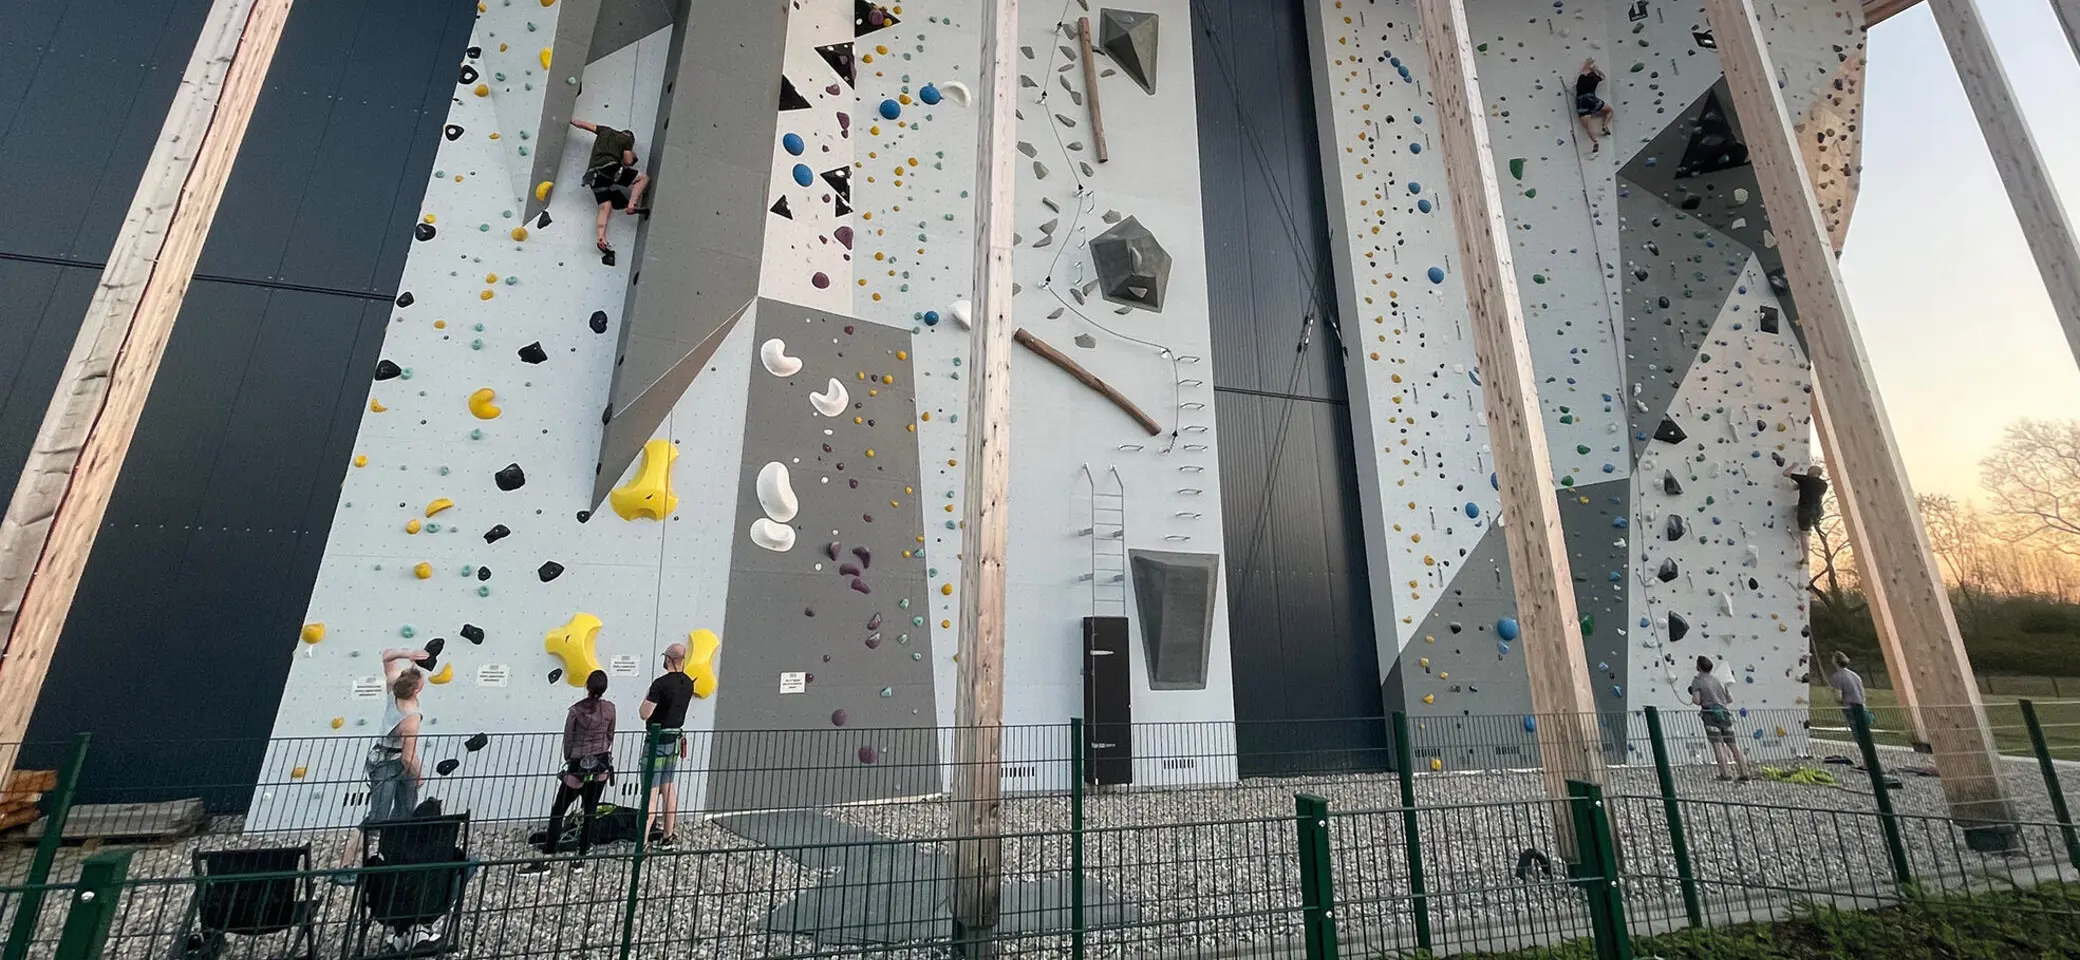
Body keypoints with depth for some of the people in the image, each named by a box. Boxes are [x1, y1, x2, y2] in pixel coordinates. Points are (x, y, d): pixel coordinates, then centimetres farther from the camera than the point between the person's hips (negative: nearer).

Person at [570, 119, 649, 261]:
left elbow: (583, 124, 37)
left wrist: (570, 121, 55)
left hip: (594, 174, 6)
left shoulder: (605, 131, 28)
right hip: (609, 168, -6)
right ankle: (632, 205, -9)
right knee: (644, 177, 9)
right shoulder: (627, 139, 12)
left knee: (605, 209, 0)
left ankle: (601, 239, -20)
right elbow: (628, 162, 7)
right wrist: (631, 155, 28)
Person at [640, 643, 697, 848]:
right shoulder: (688, 683, 3)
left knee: (652, 790, -4)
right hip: (676, 738, 7)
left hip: (658, 740, -7)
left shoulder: (660, 683, -19)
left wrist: (647, 697, -2)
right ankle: (669, 834, 25)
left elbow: (645, 714, -19)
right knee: (668, 787, 16)